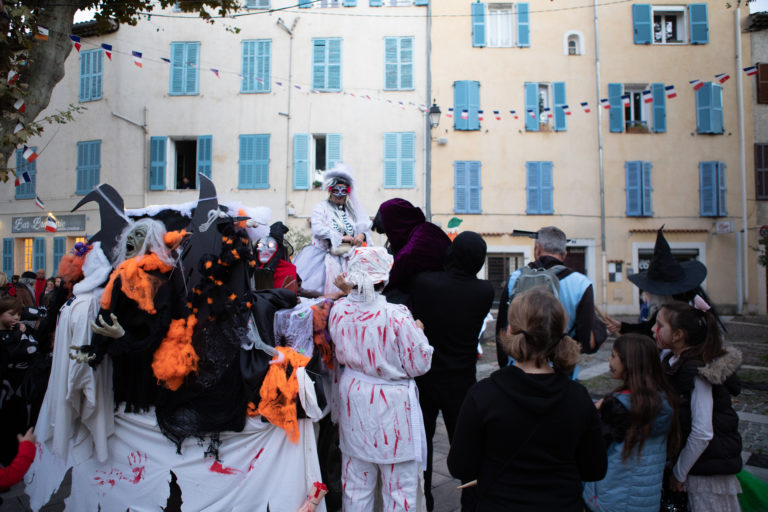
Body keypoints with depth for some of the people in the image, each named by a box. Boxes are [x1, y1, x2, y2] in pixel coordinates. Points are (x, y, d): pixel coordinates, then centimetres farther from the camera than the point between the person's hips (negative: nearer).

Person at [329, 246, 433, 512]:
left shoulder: (338, 309, -7)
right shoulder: (397, 316, -22)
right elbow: (419, 364, -13)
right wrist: (418, 333, 4)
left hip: (353, 399, 5)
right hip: (391, 403, -5)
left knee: (355, 482, 19)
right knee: (400, 483, 11)